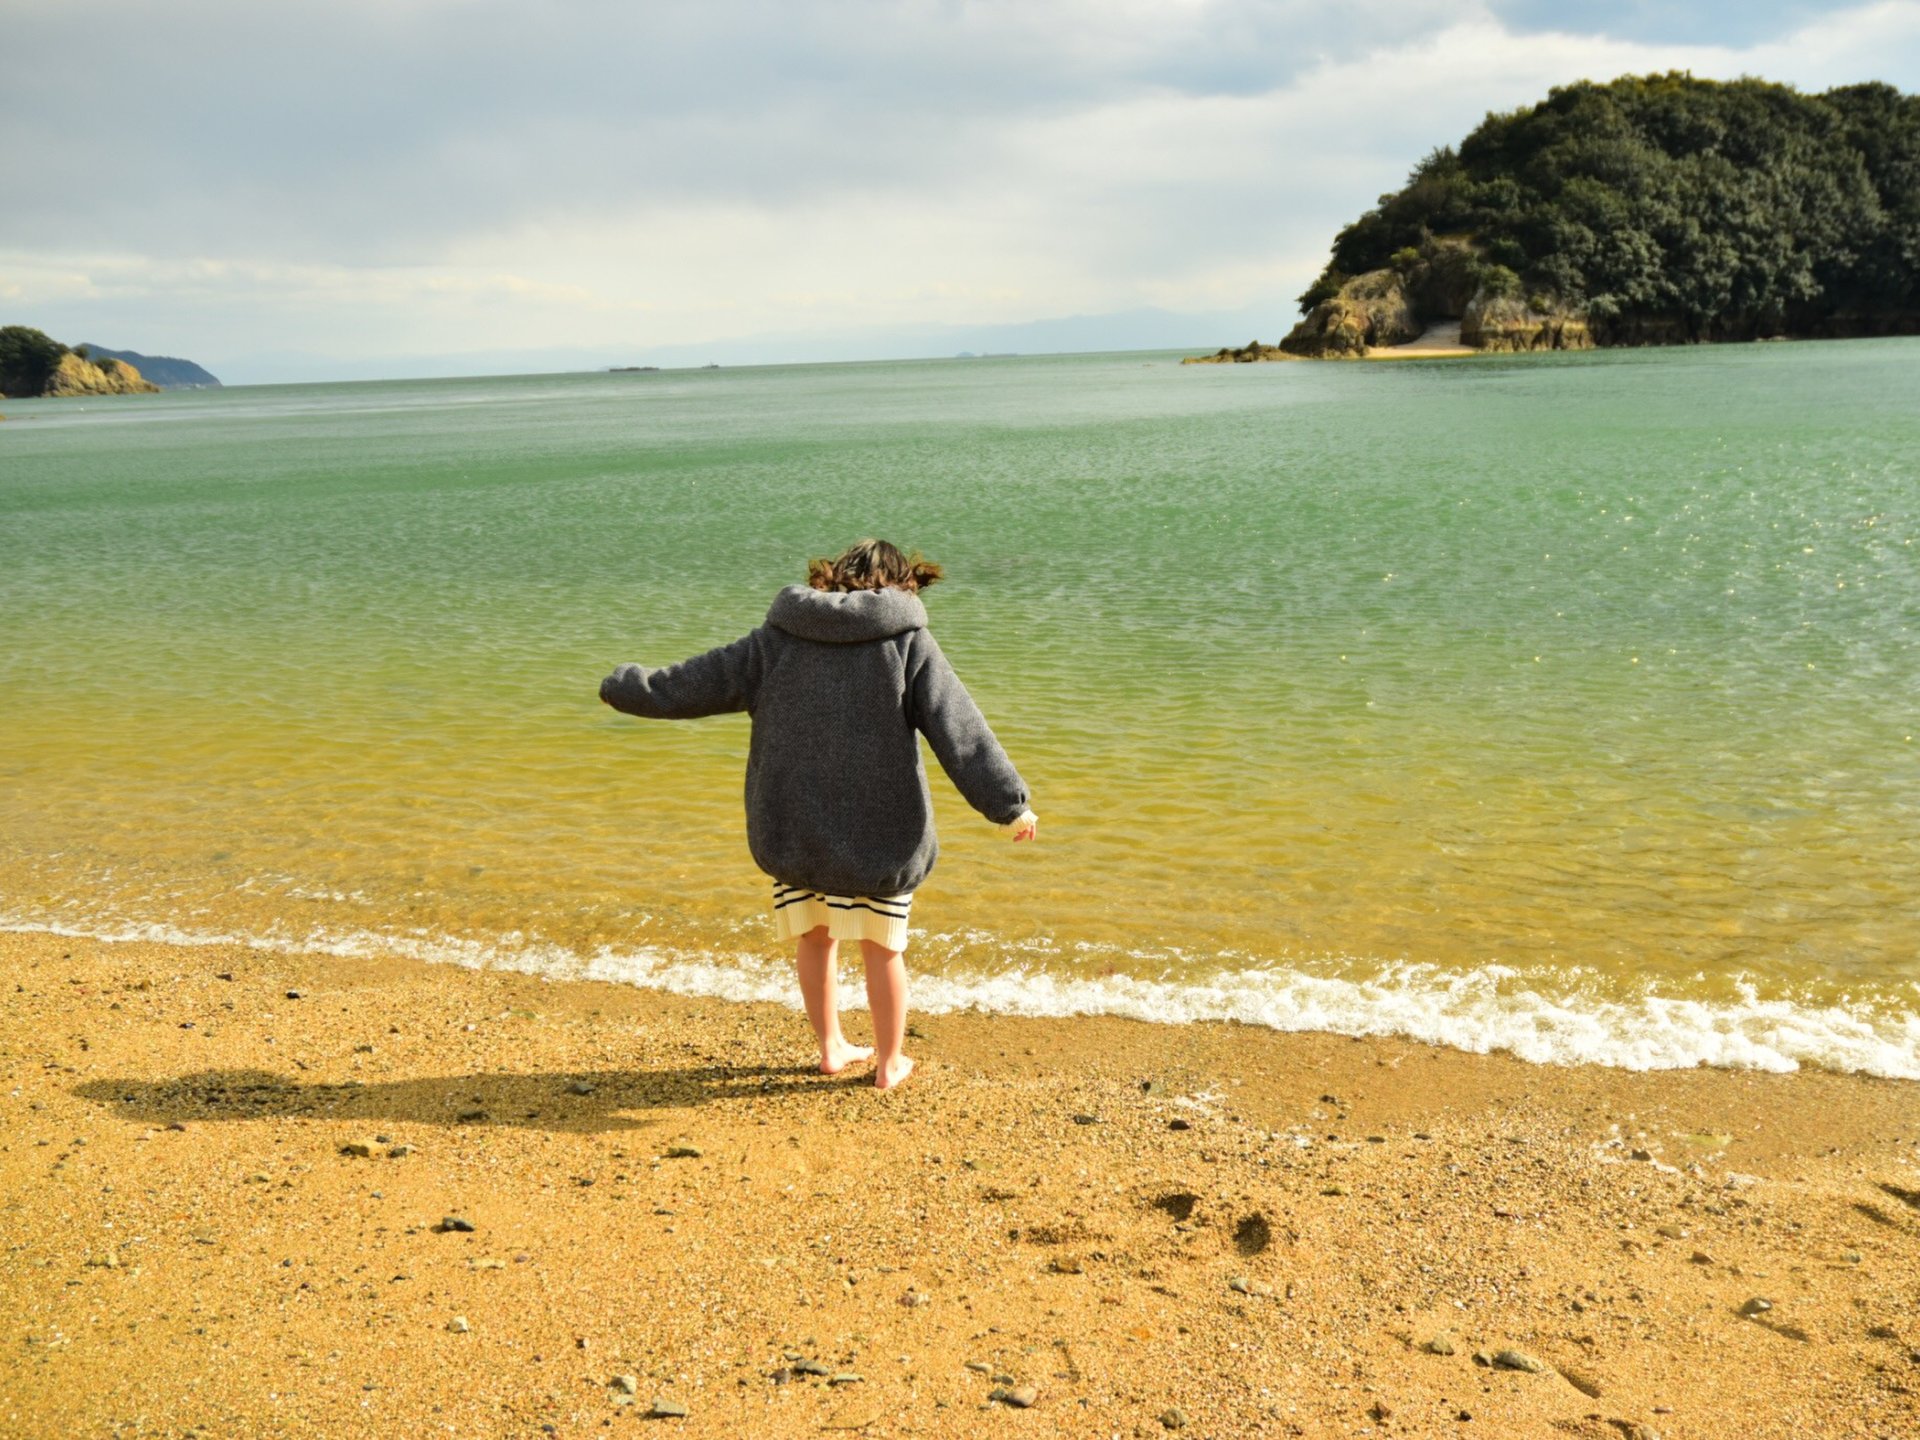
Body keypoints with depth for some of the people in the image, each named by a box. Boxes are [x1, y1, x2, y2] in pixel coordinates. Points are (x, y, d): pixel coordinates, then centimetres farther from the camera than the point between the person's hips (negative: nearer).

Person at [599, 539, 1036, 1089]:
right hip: (879, 831, -2)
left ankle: (831, 1048, 32)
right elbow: (961, 733, -11)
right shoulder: (908, 642, -4)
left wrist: (623, 687, 23)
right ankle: (890, 1062, 26)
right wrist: (1011, 803, -10)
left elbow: (691, 683, 9)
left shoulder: (776, 638, 4)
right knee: (881, 948, 12)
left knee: (814, 936, 20)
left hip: (792, 827, 3)